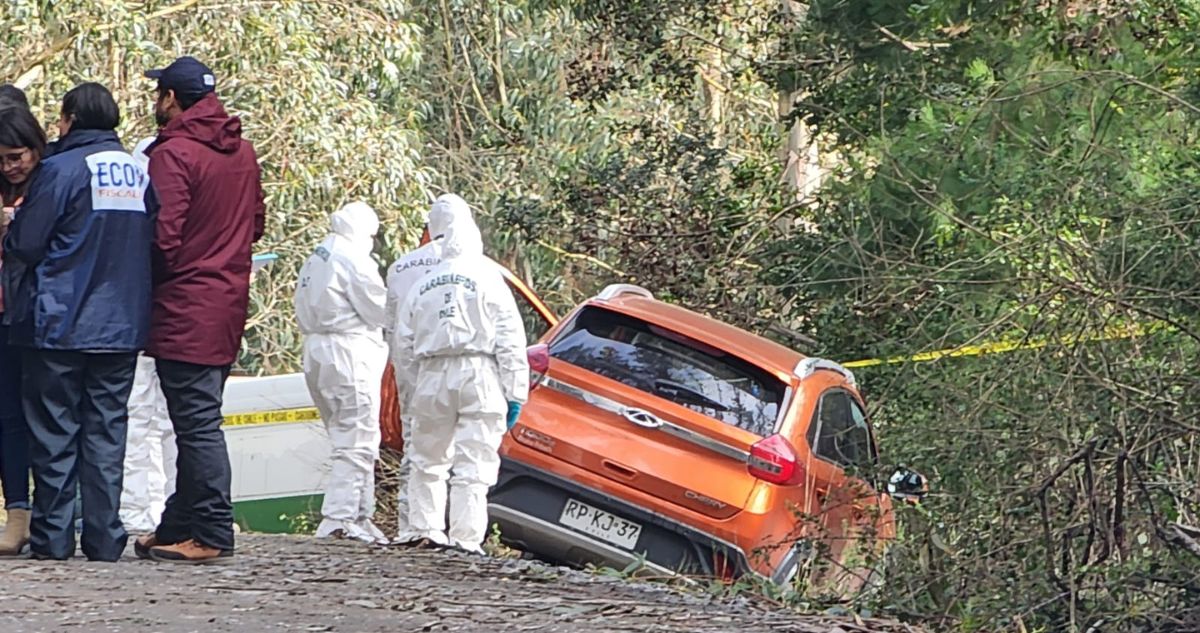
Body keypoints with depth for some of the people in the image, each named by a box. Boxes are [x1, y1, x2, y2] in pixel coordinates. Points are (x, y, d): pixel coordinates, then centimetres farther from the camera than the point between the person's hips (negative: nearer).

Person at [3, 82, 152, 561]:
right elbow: (152, 243, 14)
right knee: (107, 429, 8)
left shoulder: (61, 169, -10)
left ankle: (53, 536, 2)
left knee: (55, 431, 2)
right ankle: (104, 536, 5)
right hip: (123, 325, 5)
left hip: (61, 324, -5)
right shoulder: (141, 173, 8)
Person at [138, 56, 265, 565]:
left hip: (185, 311, -8)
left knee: (197, 422, -6)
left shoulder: (173, 154, -14)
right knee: (199, 421, 13)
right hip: (228, 304, 8)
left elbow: (162, 237, -18)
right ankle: (179, 527, 19)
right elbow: (256, 223, 18)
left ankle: (213, 536, -7)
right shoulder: (242, 151, 12)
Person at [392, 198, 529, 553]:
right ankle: (466, 539, -10)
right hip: (479, 377, -3)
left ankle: (425, 530, 13)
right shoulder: (487, 279, 3)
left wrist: (411, 388, 19)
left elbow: (404, 345, 15)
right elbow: (510, 340, -2)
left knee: (428, 461, 16)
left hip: (432, 378, 3)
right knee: (473, 467, -4)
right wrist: (515, 392, -1)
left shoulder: (422, 287, 15)